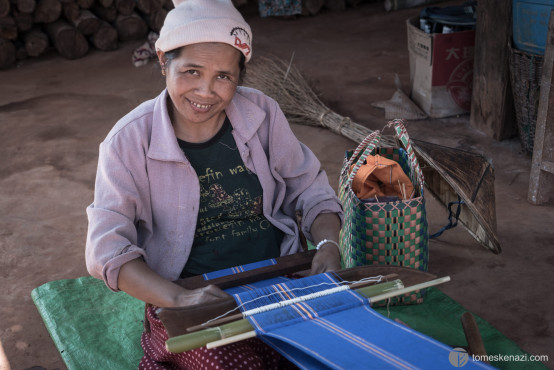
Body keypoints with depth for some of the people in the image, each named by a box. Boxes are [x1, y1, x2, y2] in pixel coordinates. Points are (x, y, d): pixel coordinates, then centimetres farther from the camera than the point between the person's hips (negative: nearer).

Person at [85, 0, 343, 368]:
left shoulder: (262, 113, 1)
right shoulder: (129, 141, -8)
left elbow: (310, 187, 9)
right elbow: (108, 247, -12)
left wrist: (328, 245, -11)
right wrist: (179, 297, -28)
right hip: (190, 299, -3)